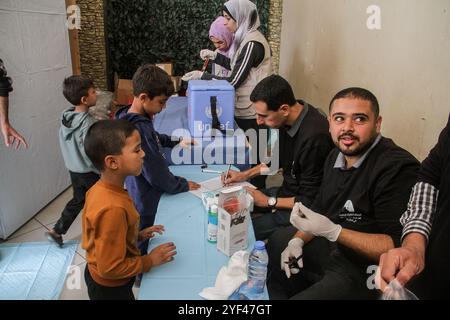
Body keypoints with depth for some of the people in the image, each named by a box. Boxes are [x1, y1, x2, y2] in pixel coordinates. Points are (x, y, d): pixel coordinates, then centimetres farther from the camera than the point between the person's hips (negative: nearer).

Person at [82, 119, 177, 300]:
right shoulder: (113, 209, -36)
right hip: (110, 288, -8)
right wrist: (149, 261, -19)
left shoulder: (99, 188, -10)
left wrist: (136, 236, 1)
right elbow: (110, 268, -29)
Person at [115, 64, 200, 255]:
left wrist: (175, 142, 11)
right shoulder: (139, 129, -31)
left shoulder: (130, 118, 0)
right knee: (146, 252, 11)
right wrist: (183, 185, -10)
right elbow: (156, 175, -25)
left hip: (141, 198, 9)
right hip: (148, 205, -9)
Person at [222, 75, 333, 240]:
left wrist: (269, 201, -13)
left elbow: (309, 201, -22)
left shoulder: (314, 137, -32)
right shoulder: (288, 119, -6)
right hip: (288, 190, 9)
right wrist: (245, 175, 8)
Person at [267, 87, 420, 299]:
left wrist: (333, 231, -33)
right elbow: (320, 209, 12)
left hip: (364, 271, -8)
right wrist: (297, 241, -2)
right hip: (332, 245, 9)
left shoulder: (397, 169, -25)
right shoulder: (336, 156, 2)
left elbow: (397, 246, -28)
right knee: (276, 241, 21)